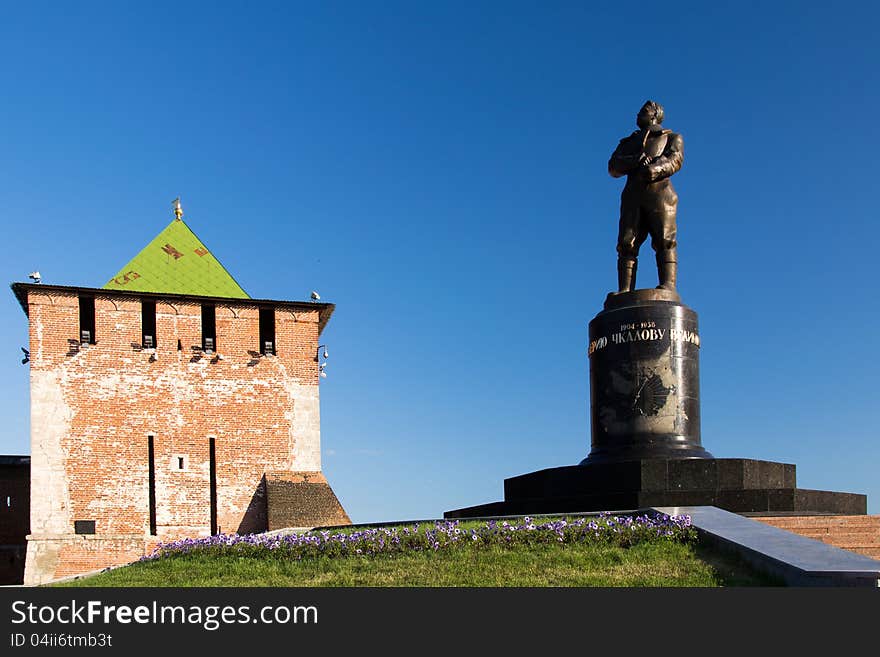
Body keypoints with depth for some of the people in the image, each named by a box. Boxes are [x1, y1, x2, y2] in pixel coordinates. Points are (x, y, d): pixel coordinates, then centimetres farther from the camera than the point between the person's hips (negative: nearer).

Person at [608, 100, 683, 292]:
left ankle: (667, 287, -27)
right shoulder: (628, 142, 34)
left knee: (664, 241, -17)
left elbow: (675, 159, 2)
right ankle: (625, 292, -21)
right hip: (632, 196, 3)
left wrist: (655, 168, -20)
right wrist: (635, 161, -7)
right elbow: (613, 167, 14)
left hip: (660, 192, -2)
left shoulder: (672, 138, 25)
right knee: (627, 243, -12)